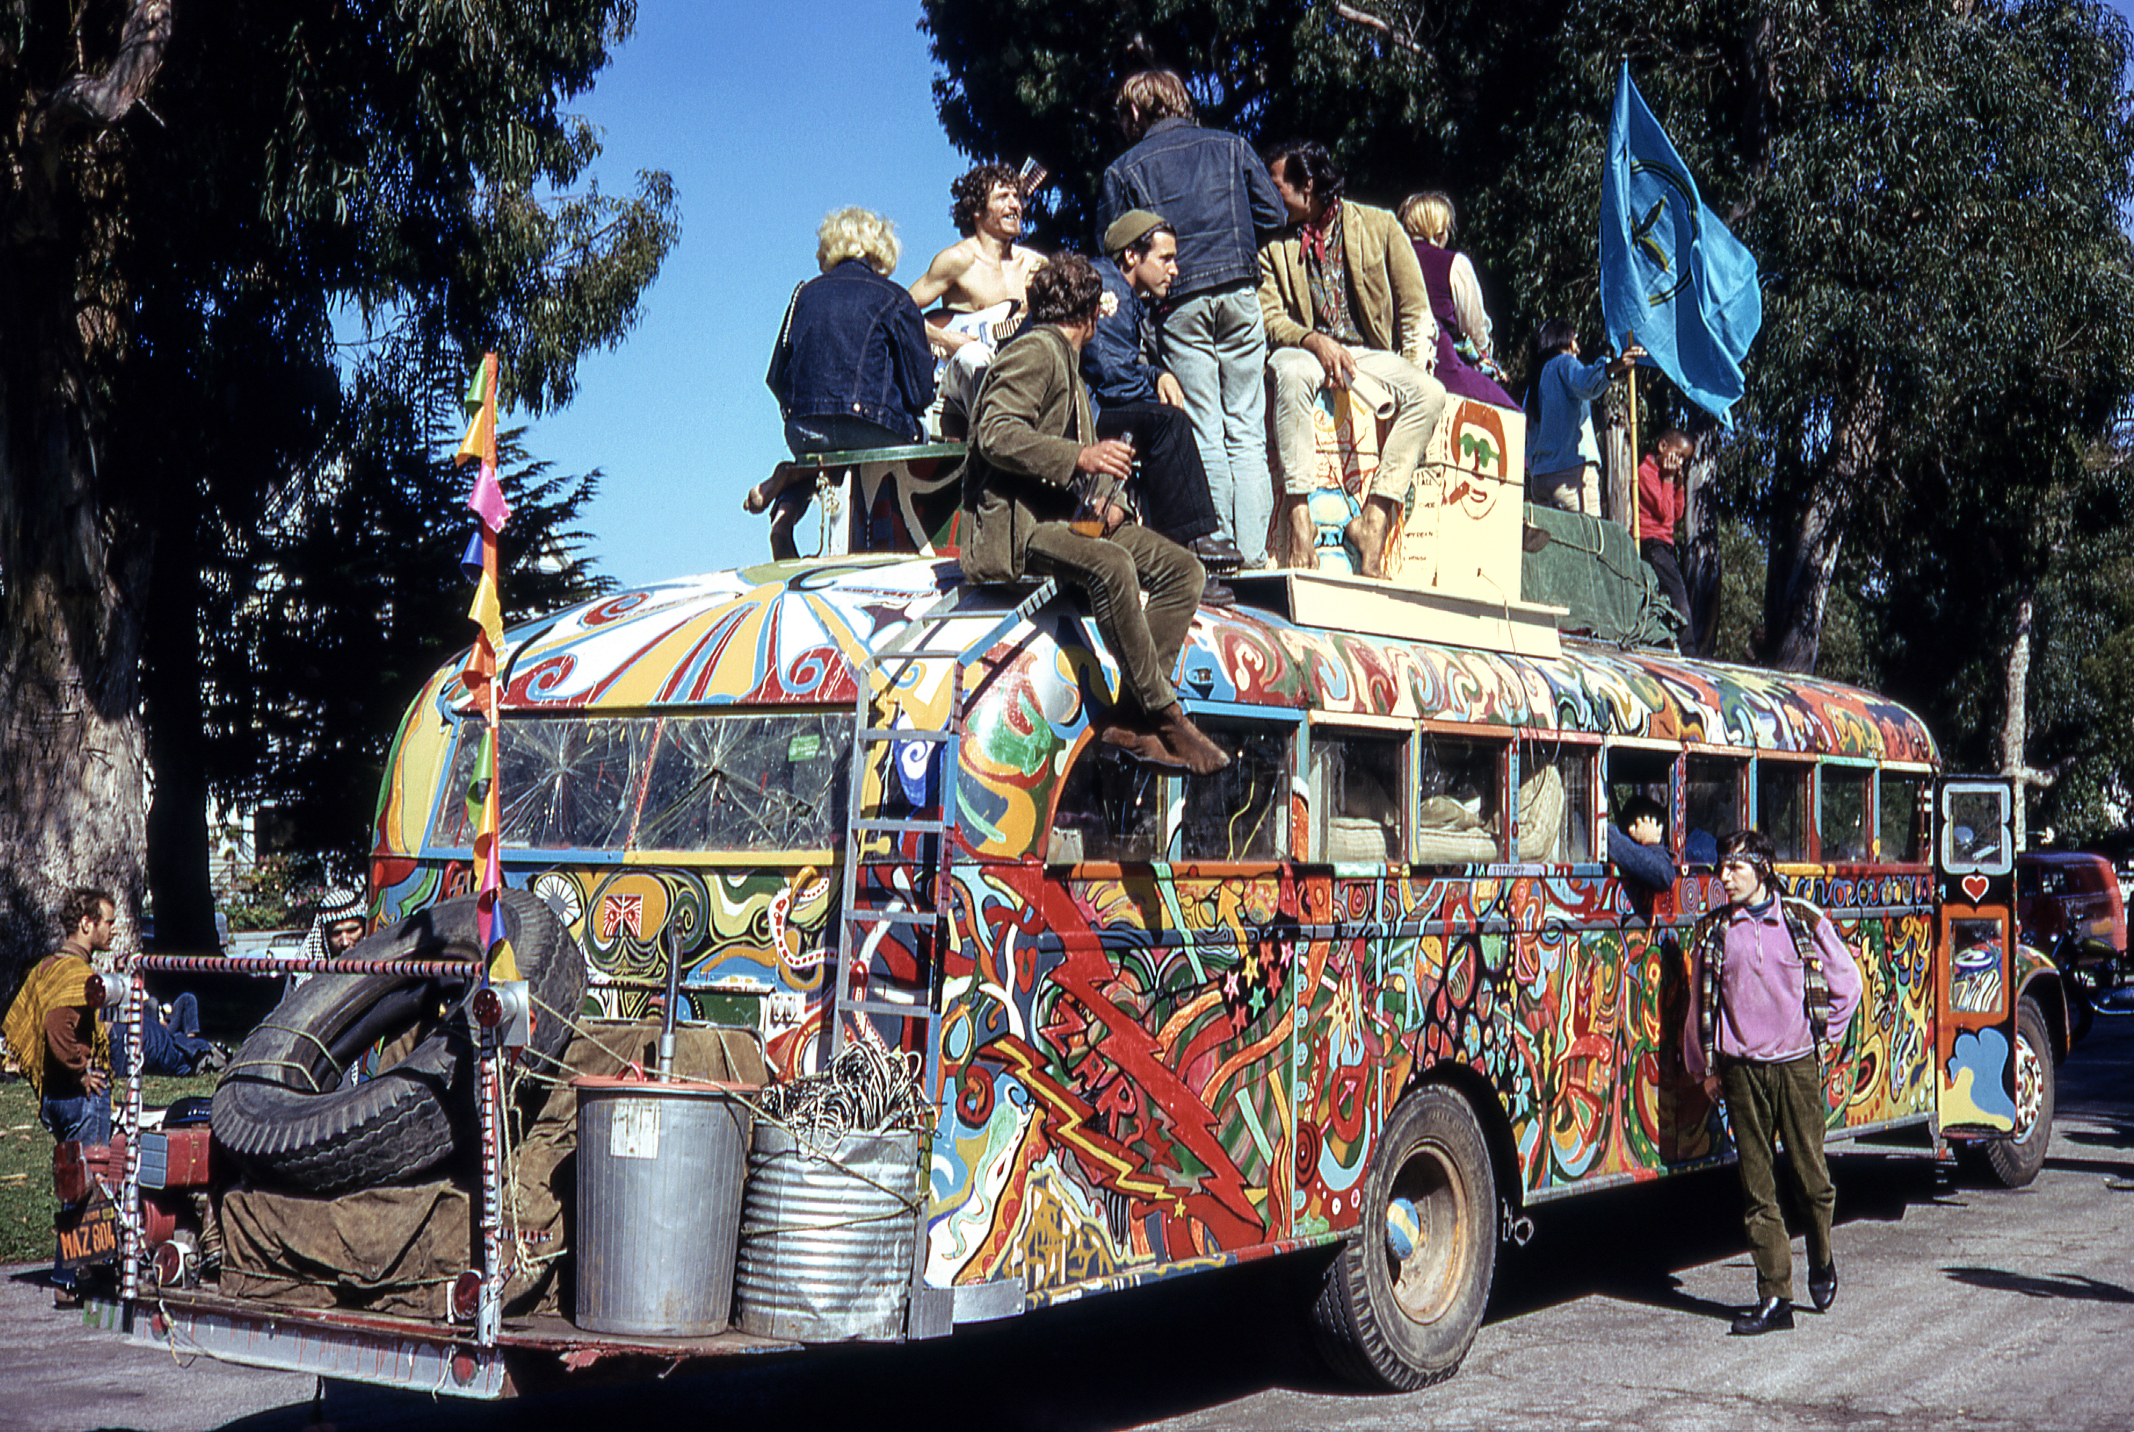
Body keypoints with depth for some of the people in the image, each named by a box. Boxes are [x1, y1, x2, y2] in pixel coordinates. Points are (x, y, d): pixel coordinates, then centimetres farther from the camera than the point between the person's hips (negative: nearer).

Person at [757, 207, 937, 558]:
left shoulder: (805, 294, 13)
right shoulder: (894, 299, 2)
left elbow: (776, 380, 13)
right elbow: (920, 393, 0)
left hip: (804, 432, 6)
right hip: (873, 430, -6)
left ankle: (786, 508, 5)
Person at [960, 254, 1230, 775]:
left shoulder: (1068, 364, 27)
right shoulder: (1035, 351, -4)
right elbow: (996, 434, -19)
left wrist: (1102, 499, 4)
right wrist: (1080, 458, -28)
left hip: (1068, 516, 10)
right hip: (1015, 523, -10)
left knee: (1184, 569, -4)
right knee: (1111, 565, -36)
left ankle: (1131, 719, -13)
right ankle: (1165, 713, -27)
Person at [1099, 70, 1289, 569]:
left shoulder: (1123, 170, 6)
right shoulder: (1231, 146, 12)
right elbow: (1273, 213, 9)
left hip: (1178, 303, -1)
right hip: (1239, 293, 2)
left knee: (1204, 434, 1)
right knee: (1247, 430, 5)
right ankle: (1253, 553, 2)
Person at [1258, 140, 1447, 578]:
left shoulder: (1379, 226, 7)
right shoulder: (1272, 242, 10)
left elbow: (1415, 309, 5)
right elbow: (1269, 316, 0)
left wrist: (1410, 374, -9)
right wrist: (1314, 341, -21)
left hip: (1371, 355, 1)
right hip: (1306, 350, -1)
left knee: (1430, 392, -29)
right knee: (1290, 371, -38)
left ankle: (1374, 520, -31)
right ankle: (1297, 512, -39)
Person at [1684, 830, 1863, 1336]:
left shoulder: (1804, 922, -1)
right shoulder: (1713, 930, 5)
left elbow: (1846, 981, 11)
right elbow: (1700, 1003, 11)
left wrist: (1826, 1035, 9)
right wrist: (1704, 1067, 10)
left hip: (1795, 1063, -1)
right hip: (1741, 1068, 1)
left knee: (1808, 1174, 3)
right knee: (1757, 1185, 1)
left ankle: (1821, 1259, 32)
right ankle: (1774, 1297, 5)